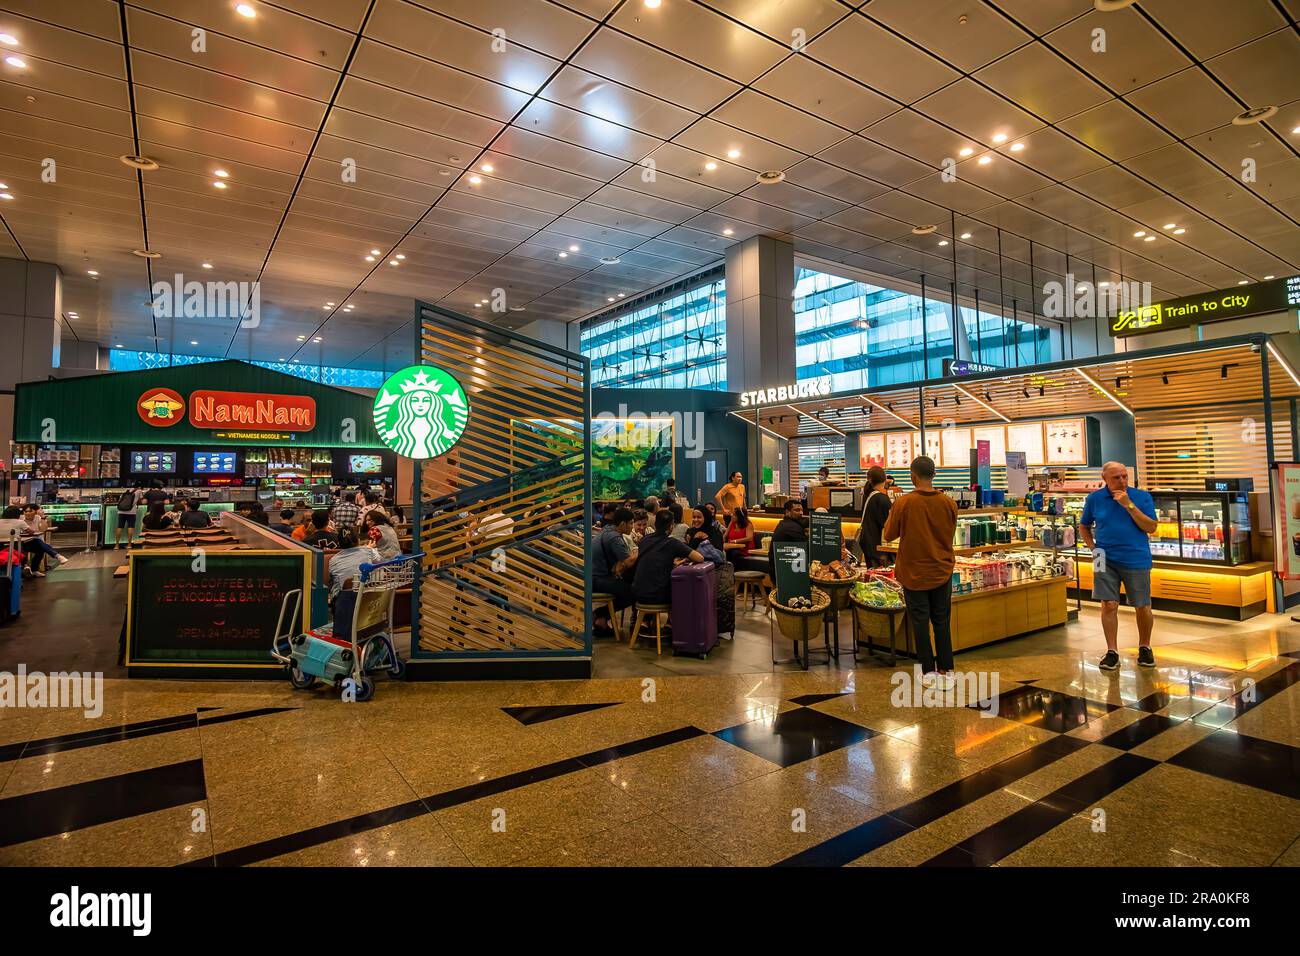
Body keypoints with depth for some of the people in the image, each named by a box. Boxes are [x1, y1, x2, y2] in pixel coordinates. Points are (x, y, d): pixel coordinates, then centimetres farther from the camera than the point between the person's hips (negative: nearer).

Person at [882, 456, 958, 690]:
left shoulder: (903, 503, -17)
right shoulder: (948, 503, -7)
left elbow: (889, 535, -5)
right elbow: (950, 534, 9)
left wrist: (891, 516, 11)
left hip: (913, 572, -2)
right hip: (941, 571, 3)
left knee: (920, 622, 8)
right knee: (942, 622, 12)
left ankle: (928, 672, 16)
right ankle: (946, 672, 17)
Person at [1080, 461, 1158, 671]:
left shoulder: (1142, 497, -1)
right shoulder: (1094, 499, 2)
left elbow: (1151, 528, -8)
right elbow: (1084, 527, 14)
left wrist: (1129, 505, -16)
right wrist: (1093, 548, 0)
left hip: (1136, 560, 0)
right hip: (1106, 560, 0)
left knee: (1142, 607, 8)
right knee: (1109, 605, -2)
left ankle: (1144, 648, 29)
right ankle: (1112, 652, 8)